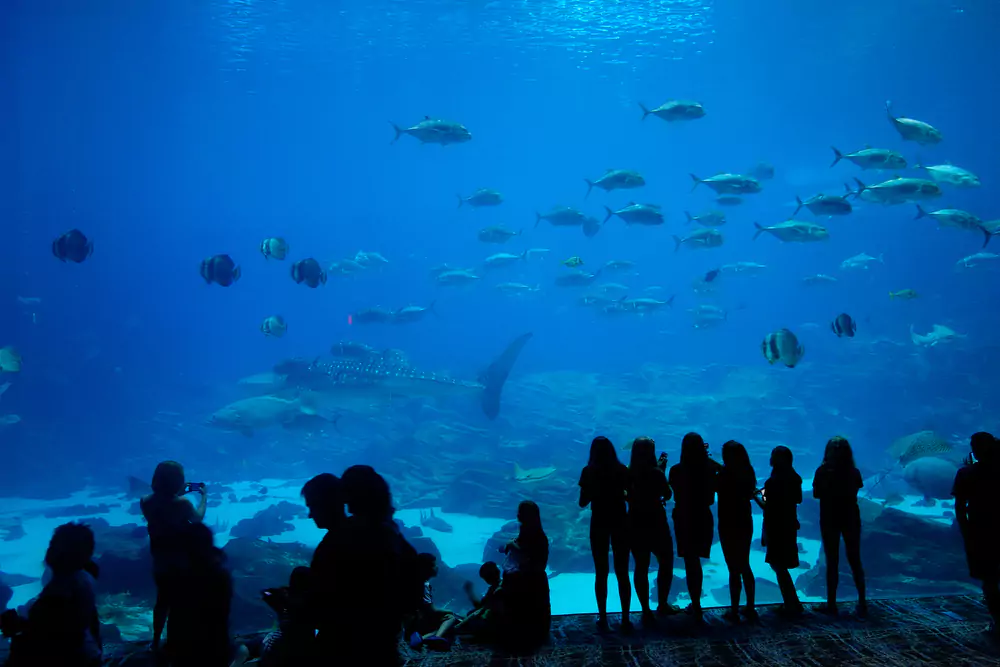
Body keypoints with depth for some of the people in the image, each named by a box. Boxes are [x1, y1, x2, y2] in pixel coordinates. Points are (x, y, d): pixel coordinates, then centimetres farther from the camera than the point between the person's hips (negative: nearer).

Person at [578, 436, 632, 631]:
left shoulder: (588, 472, -8)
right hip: (620, 523, 1)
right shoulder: (622, 470, -6)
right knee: (622, 573, 8)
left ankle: (603, 618, 11)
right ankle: (625, 619, 8)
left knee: (601, 573, 8)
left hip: (599, 524, -1)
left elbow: (582, 502, -4)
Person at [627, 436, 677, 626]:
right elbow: (668, 495, -5)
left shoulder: (628, 473, -5)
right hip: (655, 523, -4)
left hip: (635, 524, 4)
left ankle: (646, 611, 13)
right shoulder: (656, 473, -17)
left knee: (641, 567, 9)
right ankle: (662, 604, 25)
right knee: (666, 562, 17)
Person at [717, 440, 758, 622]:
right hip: (745, 524, 6)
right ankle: (750, 608, 20)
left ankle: (734, 611, 5)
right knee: (745, 566, 16)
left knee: (734, 568, 0)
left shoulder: (725, 474, -19)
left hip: (728, 525, -6)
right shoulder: (748, 473, 0)